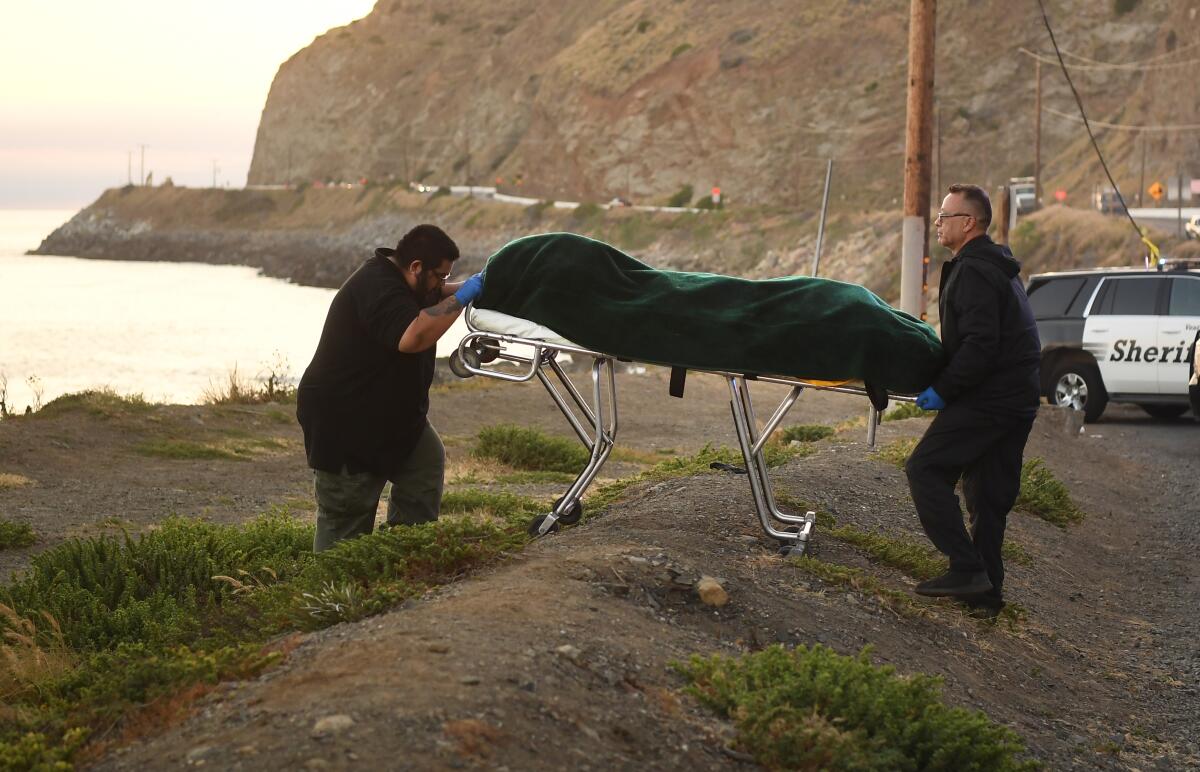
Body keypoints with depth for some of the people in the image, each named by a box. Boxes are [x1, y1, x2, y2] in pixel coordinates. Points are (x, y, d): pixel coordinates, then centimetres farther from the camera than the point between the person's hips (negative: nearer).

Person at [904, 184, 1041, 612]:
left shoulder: (973, 272, -14)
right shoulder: (999, 267, 20)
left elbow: (979, 344, -24)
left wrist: (943, 389, -17)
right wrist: (947, 383, 20)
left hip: (988, 397, -10)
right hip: (1019, 397, 10)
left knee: (926, 468, -9)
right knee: (990, 492, 13)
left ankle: (966, 568, -13)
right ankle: (987, 586, 16)